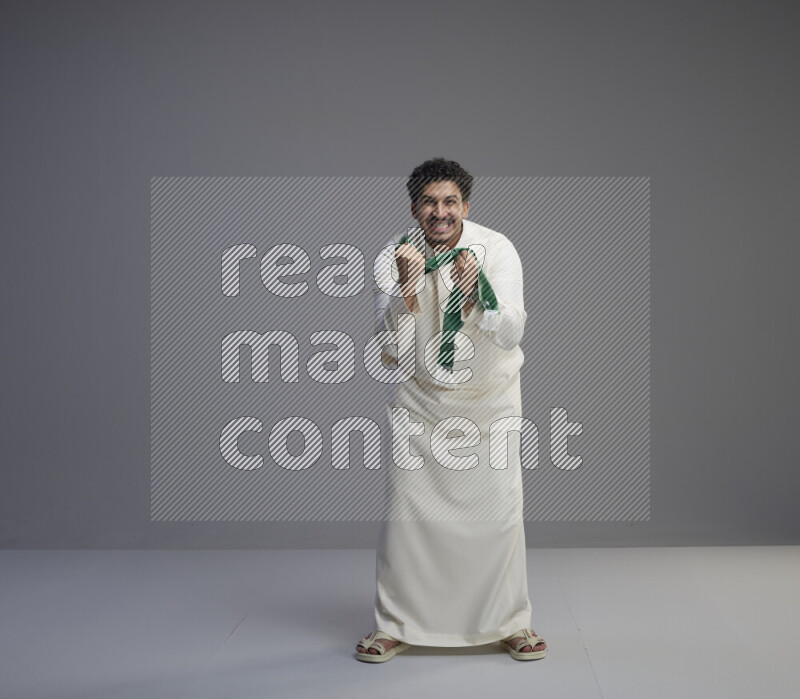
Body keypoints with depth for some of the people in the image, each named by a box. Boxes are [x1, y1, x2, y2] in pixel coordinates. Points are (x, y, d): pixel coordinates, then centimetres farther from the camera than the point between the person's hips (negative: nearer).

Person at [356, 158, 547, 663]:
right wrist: (406, 287, -34)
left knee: (500, 512, 1)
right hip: (420, 399, 0)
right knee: (405, 512, -2)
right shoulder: (395, 257, -12)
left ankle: (512, 622, 19)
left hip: (490, 398, 0)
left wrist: (475, 292, -40)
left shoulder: (497, 250, -14)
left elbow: (510, 335, -23)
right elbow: (391, 351, -19)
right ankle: (395, 626, 14)